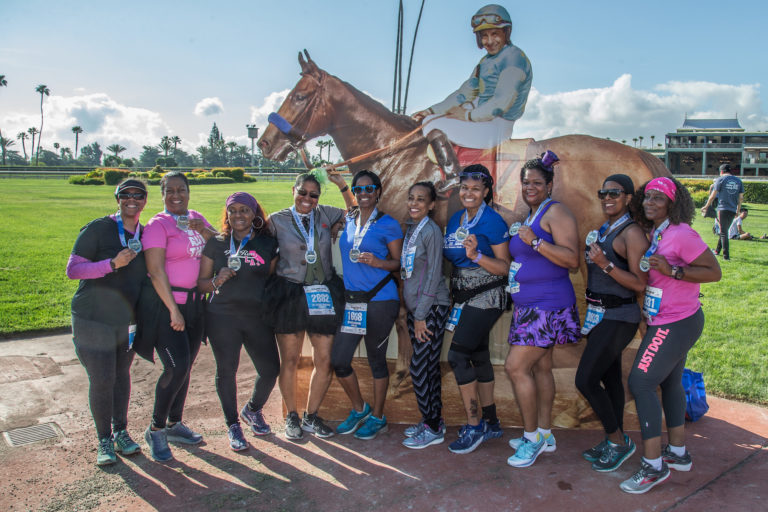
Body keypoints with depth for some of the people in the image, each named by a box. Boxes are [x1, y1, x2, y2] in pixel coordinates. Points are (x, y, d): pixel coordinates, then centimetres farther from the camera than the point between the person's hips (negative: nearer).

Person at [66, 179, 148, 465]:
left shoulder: (145, 234, 6)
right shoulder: (97, 229, -10)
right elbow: (72, 270, -13)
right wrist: (113, 263, -25)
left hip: (128, 319, 5)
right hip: (94, 318, -4)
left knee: (121, 374, 14)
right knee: (101, 379, -1)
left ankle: (120, 431, 28)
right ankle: (104, 440, 16)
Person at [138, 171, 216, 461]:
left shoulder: (196, 219, 12)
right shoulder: (157, 224, -8)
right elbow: (156, 271, -15)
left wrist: (204, 232, -7)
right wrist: (173, 310, -19)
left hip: (194, 303, 6)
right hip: (165, 303, -6)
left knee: (185, 366, 12)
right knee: (176, 367, -13)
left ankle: (174, 425, 27)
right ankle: (155, 430, 6)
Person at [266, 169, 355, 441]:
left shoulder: (325, 214, 8)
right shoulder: (277, 220, 3)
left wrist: (342, 185, 6)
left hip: (323, 295, 2)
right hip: (289, 294, -2)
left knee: (325, 361, 2)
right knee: (289, 360, 7)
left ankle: (311, 416, 22)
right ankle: (292, 417, 26)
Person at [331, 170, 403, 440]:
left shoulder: (388, 225, -4)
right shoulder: (347, 221, 11)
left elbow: (399, 262, -3)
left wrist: (377, 262, -19)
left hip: (380, 300, -5)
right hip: (351, 300, 5)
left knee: (376, 359, 6)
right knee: (338, 361, 3)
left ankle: (377, 418, 25)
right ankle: (359, 409, 28)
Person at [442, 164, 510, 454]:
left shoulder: (492, 221, -11)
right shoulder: (455, 220, 11)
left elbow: (504, 267, -13)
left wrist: (476, 255, -26)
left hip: (485, 298, -8)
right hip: (465, 299, 8)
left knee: (457, 355, -12)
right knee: (478, 356, 12)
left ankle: (474, 426, 1)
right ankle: (490, 423, 25)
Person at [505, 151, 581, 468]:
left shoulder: (556, 211, -11)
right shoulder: (529, 216, 17)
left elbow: (572, 259, -20)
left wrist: (536, 241, -26)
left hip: (548, 305, -9)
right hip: (529, 305, 9)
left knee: (516, 367, -11)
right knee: (540, 368, 13)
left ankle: (532, 436, 4)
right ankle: (544, 435, 24)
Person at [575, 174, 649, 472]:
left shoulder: (631, 232, -14)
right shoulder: (603, 230, 12)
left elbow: (639, 284, -19)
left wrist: (606, 265, -26)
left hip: (618, 318, -9)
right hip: (600, 314, 9)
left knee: (585, 380, -9)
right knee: (610, 378, 16)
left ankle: (618, 440, 9)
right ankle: (615, 441, 28)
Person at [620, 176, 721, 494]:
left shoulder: (681, 234, -19)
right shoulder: (655, 234, 8)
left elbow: (714, 272, -16)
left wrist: (672, 271, -25)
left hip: (675, 324, -10)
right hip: (670, 321, 10)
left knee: (641, 382, -9)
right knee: (670, 382, 17)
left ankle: (653, 466, -1)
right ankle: (678, 453, 32)